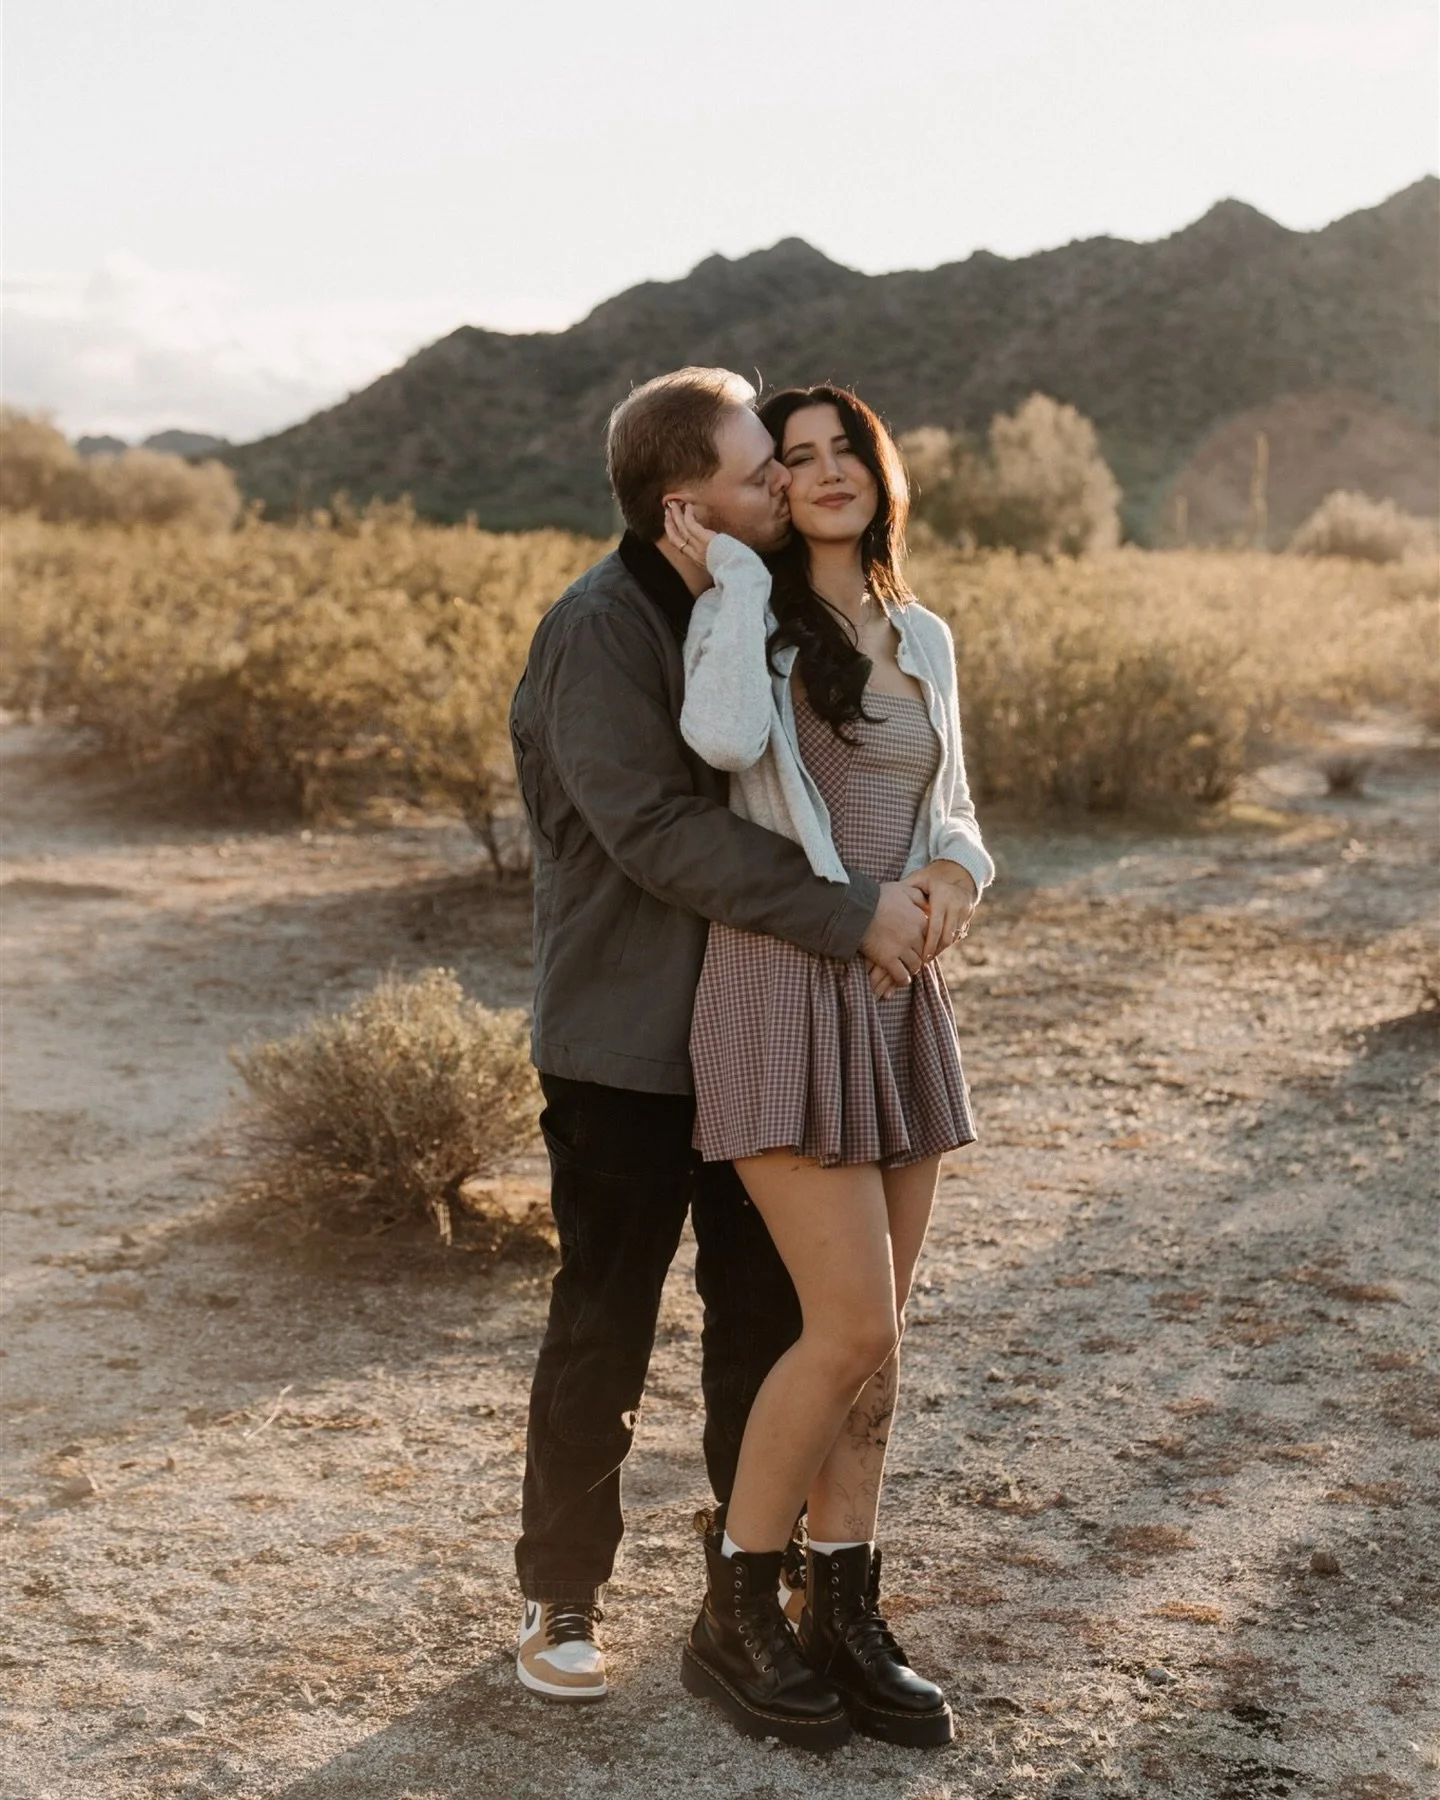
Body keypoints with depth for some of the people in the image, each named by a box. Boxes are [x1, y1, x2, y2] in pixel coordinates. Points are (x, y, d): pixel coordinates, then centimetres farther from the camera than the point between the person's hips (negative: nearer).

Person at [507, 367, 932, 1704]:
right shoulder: (596, 631, -16)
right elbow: (663, 832, -25)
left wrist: (924, 878, -2)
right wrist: (850, 913, -25)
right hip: (627, 1050, -7)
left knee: (766, 1318, 14)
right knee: (602, 1332, 5)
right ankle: (561, 1595, 22)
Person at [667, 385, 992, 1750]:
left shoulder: (924, 640, 14)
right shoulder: (738, 613, -2)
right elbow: (724, 738, -25)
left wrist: (957, 874, -5)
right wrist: (735, 573, -12)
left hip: (898, 999, 6)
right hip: (780, 990, -6)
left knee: (871, 1332, 8)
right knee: (854, 1326, -11)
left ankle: (843, 1618, 20)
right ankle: (733, 1617, 7)